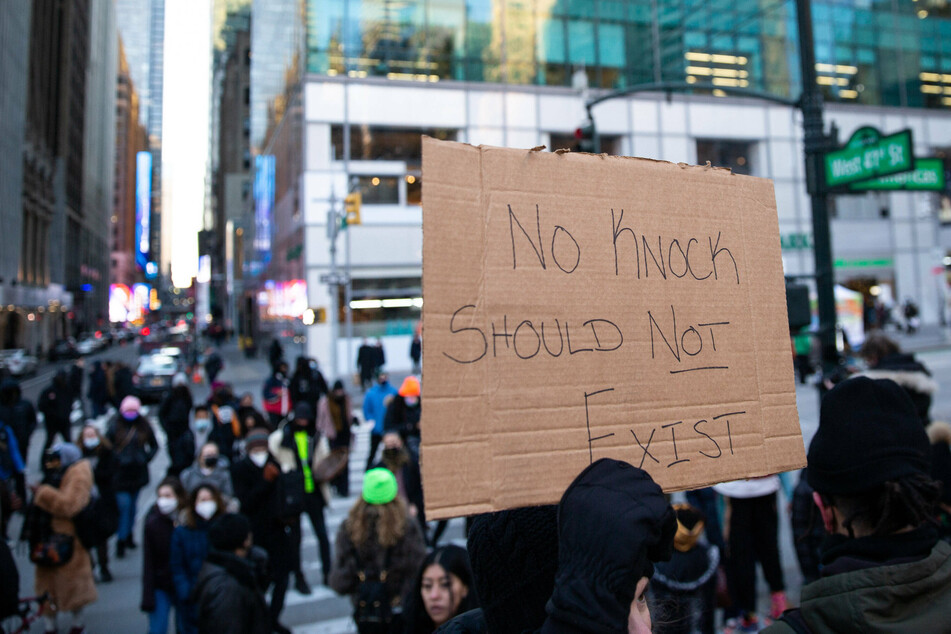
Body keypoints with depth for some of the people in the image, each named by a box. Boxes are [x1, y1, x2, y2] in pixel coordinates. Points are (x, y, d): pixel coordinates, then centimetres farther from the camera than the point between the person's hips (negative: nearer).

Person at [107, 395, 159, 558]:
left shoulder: (144, 426, 2)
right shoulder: (115, 426, -6)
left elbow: (154, 445, 12)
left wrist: (147, 457, 1)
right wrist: (115, 459, -12)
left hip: (138, 473, 3)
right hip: (121, 473, -3)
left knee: (132, 506, 15)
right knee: (124, 506, -6)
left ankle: (128, 535, 30)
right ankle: (121, 542, 3)